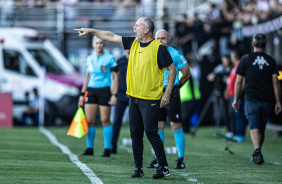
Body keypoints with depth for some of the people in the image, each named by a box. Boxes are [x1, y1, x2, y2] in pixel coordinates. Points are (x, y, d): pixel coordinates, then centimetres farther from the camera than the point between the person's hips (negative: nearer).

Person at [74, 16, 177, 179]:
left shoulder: (159, 48, -9)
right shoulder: (133, 43, 10)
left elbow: (172, 70, -6)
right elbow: (111, 37, 17)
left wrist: (167, 93, -9)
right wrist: (91, 31, 16)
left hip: (151, 99, -7)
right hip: (134, 97, 7)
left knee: (150, 132, -10)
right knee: (135, 133, 5)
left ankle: (164, 167, -1)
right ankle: (138, 168, 11)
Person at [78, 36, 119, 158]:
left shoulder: (109, 58, -2)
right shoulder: (89, 59, 11)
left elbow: (115, 77, -2)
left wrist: (114, 95, -9)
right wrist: (82, 94, 15)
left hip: (105, 91, -4)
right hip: (91, 91, 4)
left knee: (105, 120, -4)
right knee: (89, 121, -1)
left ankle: (107, 149, 3)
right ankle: (89, 148, 8)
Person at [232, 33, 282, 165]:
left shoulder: (246, 59, 0)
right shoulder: (271, 61, 5)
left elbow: (238, 81, 0)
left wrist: (235, 100, 7)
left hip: (251, 100, -2)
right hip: (267, 100, 2)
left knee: (254, 127, -9)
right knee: (262, 129, 14)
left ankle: (257, 152, -29)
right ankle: (256, 155, 23)